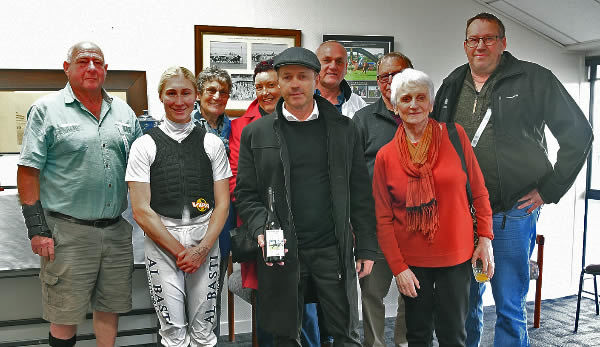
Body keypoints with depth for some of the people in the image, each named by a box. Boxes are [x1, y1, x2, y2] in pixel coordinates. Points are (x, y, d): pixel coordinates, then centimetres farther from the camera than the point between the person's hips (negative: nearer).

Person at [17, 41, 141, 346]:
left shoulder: (123, 111, 11)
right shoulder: (46, 110, -2)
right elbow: (28, 172, -5)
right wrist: (37, 229, -11)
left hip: (116, 229, 4)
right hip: (68, 232, -4)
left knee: (111, 308, 15)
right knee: (65, 315, 5)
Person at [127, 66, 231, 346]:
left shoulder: (212, 143, 7)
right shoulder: (145, 146, 1)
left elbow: (222, 204, 5)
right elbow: (141, 211, -3)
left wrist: (202, 249, -8)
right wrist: (179, 250, -8)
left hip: (205, 242, 2)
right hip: (161, 245, -1)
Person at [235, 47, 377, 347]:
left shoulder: (343, 129, 5)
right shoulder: (255, 133, 4)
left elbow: (360, 194, 5)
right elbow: (246, 194, 4)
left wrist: (366, 248, 2)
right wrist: (261, 231, -13)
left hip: (333, 251, 0)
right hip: (281, 253, 0)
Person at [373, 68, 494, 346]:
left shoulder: (454, 135, -2)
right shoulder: (385, 156, -2)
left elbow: (478, 190, 3)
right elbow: (383, 220, 0)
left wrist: (485, 238, -2)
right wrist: (398, 267, -5)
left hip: (456, 255, 0)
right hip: (411, 260, 1)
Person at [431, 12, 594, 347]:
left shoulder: (534, 79, -3)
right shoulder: (451, 86, 10)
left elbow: (578, 133, -2)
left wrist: (549, 189, -6)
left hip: (513, 212, -4)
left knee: (510, 307, 3)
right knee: (467, 301, 15)